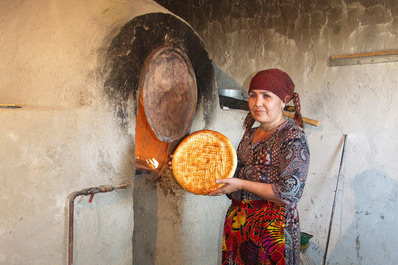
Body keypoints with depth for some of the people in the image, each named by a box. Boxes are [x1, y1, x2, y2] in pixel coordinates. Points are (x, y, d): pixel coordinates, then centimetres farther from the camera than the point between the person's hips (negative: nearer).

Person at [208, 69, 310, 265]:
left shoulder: (293, 136, -11)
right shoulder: (250, 134, 11)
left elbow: (291, 192, -19)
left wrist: (241, 184, -16)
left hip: (272, 226, -6)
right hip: (237, 223, 7)